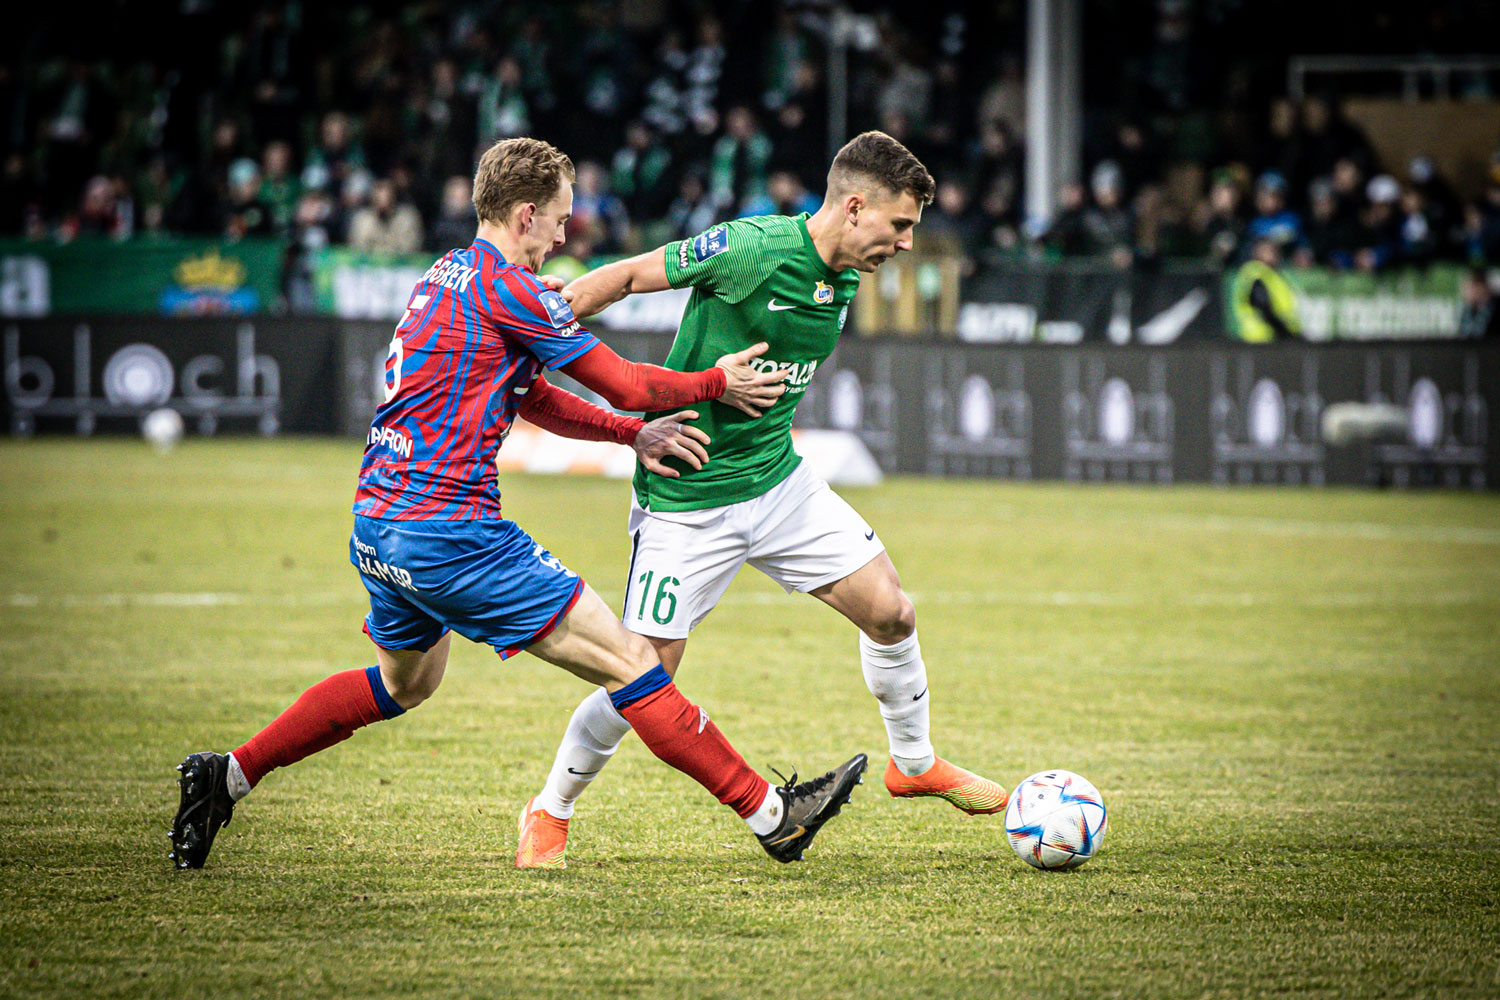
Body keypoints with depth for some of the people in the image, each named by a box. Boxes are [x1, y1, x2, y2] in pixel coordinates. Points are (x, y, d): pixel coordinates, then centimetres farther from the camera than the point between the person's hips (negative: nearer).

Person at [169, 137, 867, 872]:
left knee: (404, 681, 32)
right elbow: (626, 384, -6)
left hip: (378, 525, 10)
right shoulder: (506, 288, -12)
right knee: (626, 660, -6)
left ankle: (227, 776, 29)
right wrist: (716, 383, 10)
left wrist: (633, 435, 11)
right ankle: (770, 814, -5)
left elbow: (532, 398, 21)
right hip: (447, 530, -10)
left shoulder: (449, 274, 16)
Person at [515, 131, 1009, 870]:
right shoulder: (750, 249, -22)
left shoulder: (844, 279, 2)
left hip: (778, 480, 7)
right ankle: (549, 814, 15)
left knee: (890, 613, 1)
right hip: (685, 497, -7)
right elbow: (630, 276, -13)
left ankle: (914, 762, 26)